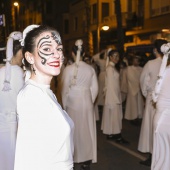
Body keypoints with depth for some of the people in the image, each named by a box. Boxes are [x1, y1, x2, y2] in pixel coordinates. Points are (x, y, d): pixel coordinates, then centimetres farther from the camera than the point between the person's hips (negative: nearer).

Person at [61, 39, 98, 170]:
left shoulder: (68, 69, -9)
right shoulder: (90, 69, -3)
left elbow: (65, 89, -6)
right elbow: (95, 88, 0)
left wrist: (64, 105, 5)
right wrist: (90, 101, 13)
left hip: (72, 102, -2)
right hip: (87, 103, 2)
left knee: (74, 130, 10)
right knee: (87, 130, 11)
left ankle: (74, 157, 19)